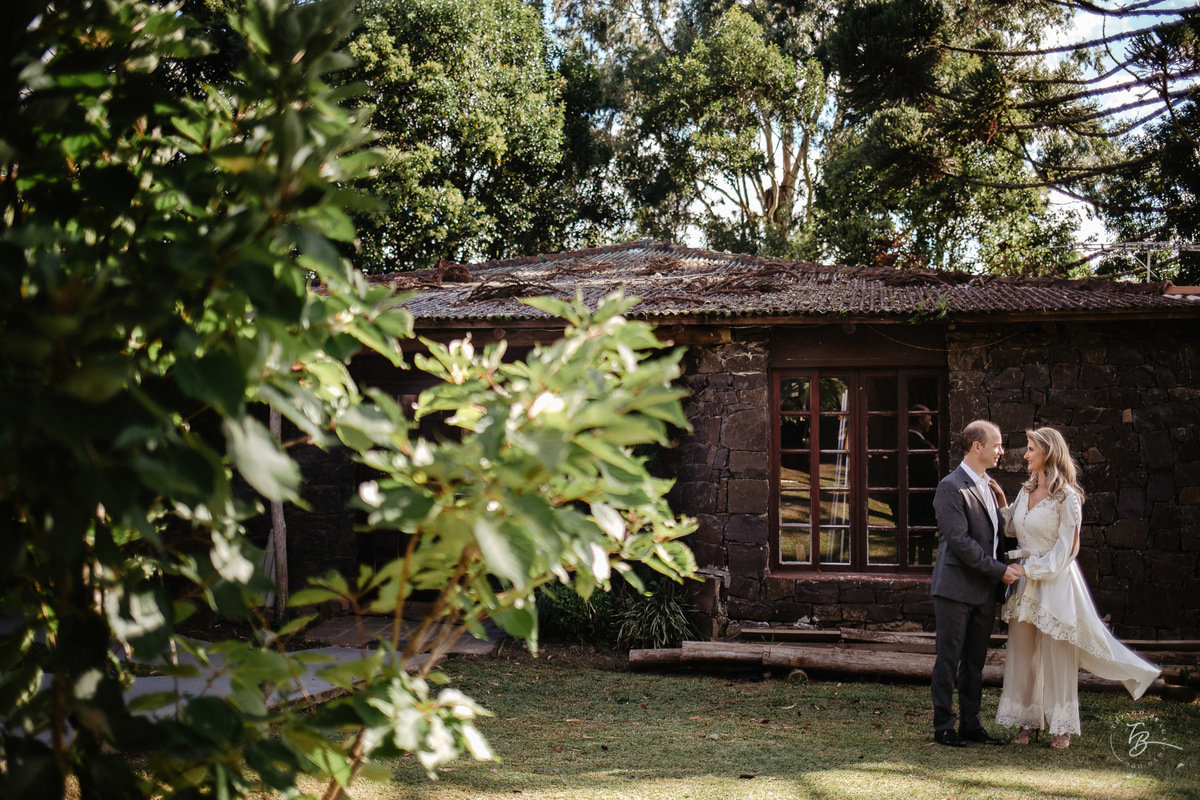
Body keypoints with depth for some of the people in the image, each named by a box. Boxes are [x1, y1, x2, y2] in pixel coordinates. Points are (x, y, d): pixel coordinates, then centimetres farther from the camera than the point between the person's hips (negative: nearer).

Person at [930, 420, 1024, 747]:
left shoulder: (988, 486, 15)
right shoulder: (951, 487, -12)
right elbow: (960, 541, -18)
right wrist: (999, 570, -16)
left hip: (985, 590, 8)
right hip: (956, 587, -8)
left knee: (975, 660, 13)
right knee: (949, 659, 0)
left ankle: (971, 723, 21)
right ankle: (944, 726, 9)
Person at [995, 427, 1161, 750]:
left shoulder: (1066, 496, -10)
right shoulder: (1026, 491, 10)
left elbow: (1069, 545, -11)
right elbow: (1012, 528, 12)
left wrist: (1038, 567, -13)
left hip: (1055, 583, -6)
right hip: (1025, 583, 6)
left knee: (1056, 654, 1)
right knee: (1023, 653, 8)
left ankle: (1062, 726, 12)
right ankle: (1027, 721, 17)